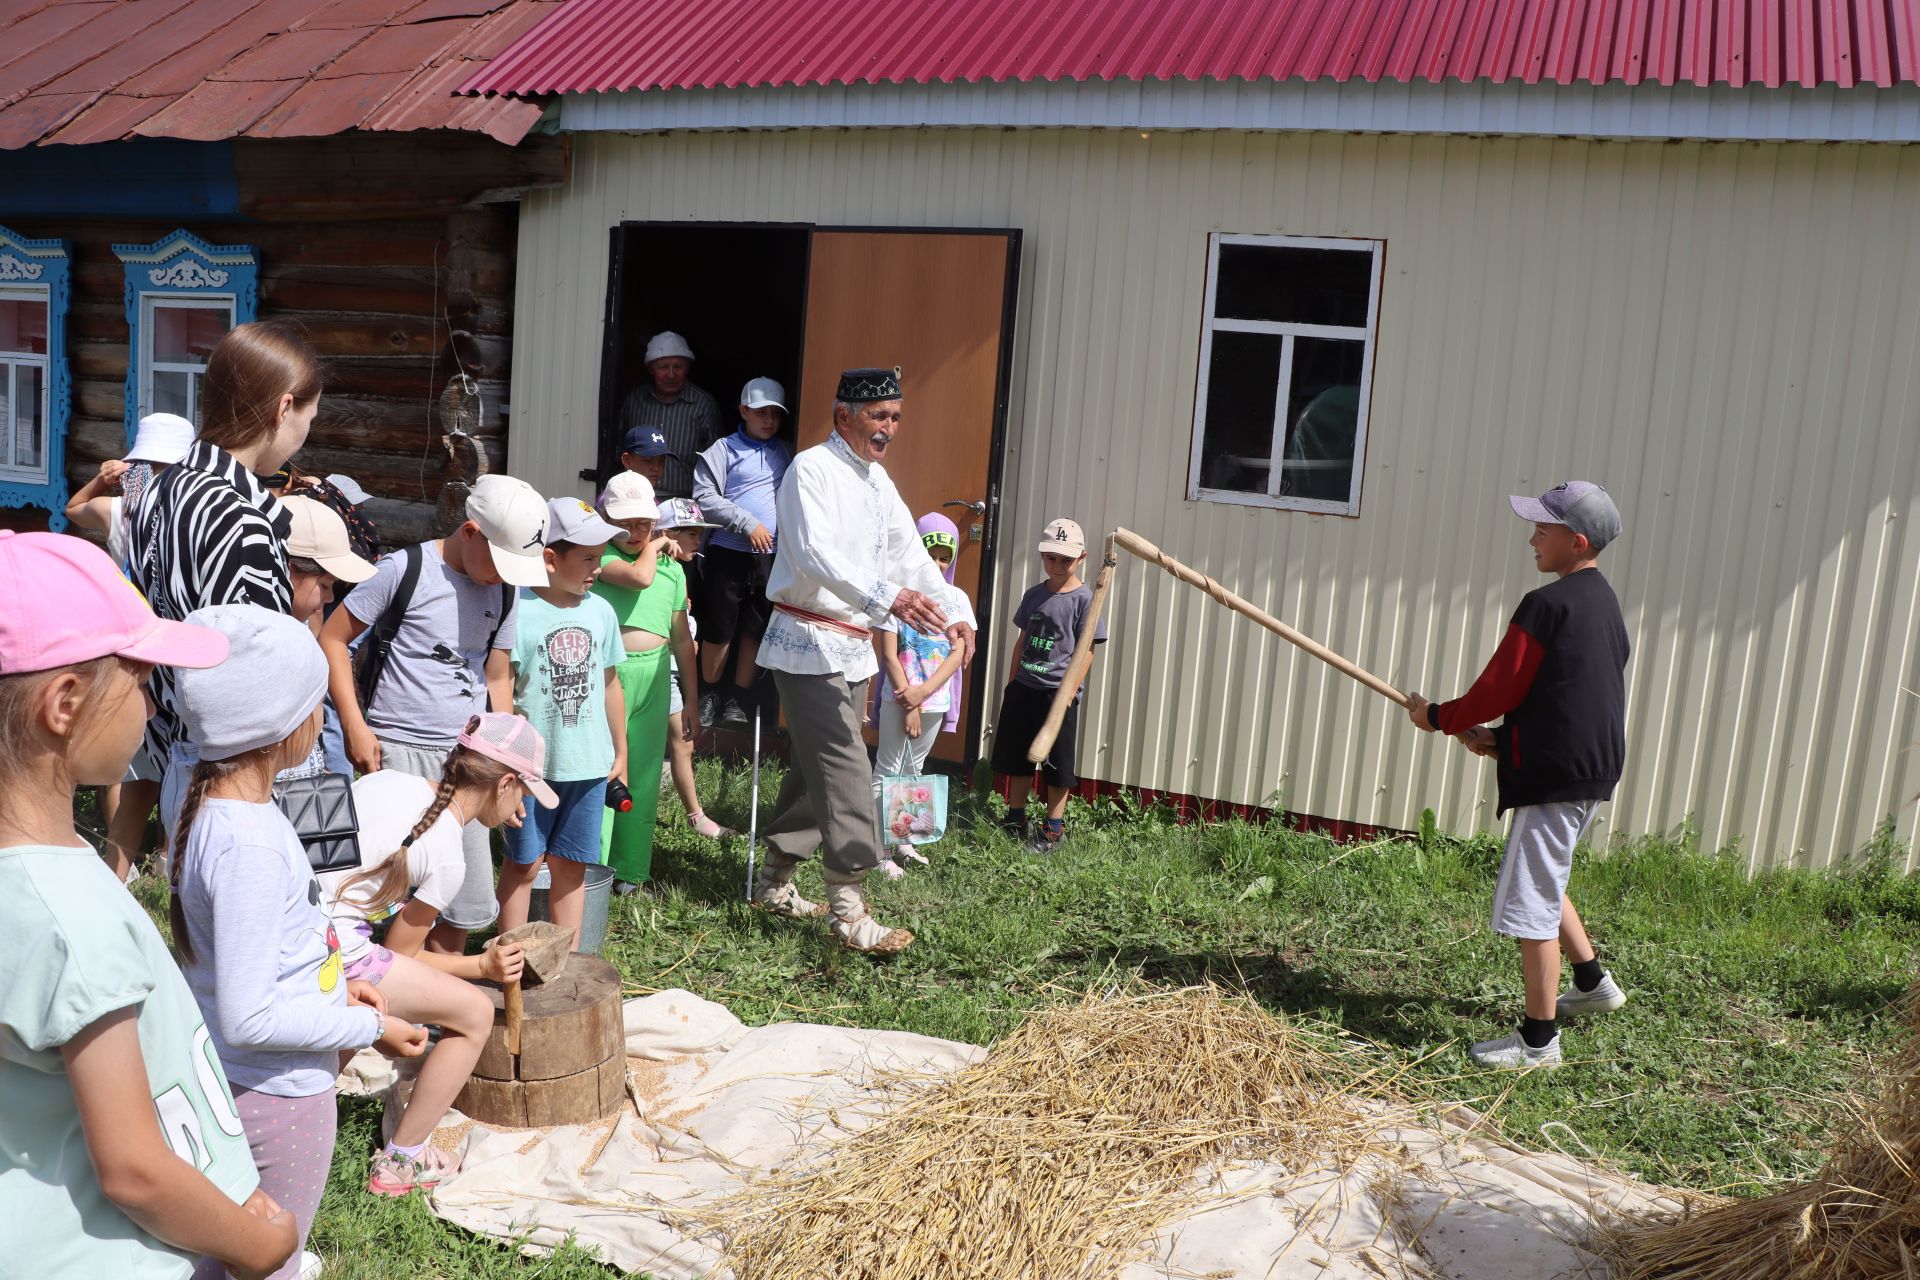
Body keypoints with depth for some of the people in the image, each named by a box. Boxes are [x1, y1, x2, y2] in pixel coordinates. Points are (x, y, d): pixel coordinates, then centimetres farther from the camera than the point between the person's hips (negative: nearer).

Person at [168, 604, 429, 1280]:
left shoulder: (213, 803, -2)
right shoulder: (249, 844, -31)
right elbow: (249, 1019, -28)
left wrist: (332, 985, 9)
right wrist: (372, 1028, -18)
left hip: (234, 1082, 8)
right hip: (277, 1092, -8)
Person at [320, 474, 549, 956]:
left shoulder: (504, 592, 8)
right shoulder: (405, 570, -8)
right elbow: (332, 638, -5)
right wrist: (355, 726, -11)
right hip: (397, 751, -5)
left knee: (469, 897, 10)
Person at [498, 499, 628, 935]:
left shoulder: (600, 611, 4)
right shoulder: (518, 610, -12)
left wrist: (621, 753, 16)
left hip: (589, 763, 4)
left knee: (571, 866, 13)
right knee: (523, 864, 8)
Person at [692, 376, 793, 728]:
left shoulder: (786, 454, 13)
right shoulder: (724, 449, 0)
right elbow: (704, 496, -7)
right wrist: (748, 524, -12)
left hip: (771, 556, 3)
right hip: (728, 553, -3)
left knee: (756, 629, 7)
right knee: (718, 628, 3)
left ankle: (738, 698, 18)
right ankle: (709, 694, 20)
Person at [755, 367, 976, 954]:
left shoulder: (879, 483, 15)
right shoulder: (811, 470, -13)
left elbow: (913, 556, 14)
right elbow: (816, 553, -28)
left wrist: (956, 613, -2)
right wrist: (887, 596, -42)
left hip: (855, 645, 9)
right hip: (809, 641, -9)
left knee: (816, 768, 14)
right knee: (845, 768, -12)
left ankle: (774, 883, 28)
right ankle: (848, 911, -8)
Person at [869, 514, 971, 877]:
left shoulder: (956, 597, 3)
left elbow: (958, 652, -3)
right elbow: (889, 654, -11)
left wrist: (923, 692, -15)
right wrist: (908, 706, -13)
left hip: (935, 699, 5)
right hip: (899, 697, -5)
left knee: (913, 770, 16)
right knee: (888, 771, -1)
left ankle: (902, 840, 26)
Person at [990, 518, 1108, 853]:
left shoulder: (1083, 599, -7)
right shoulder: (1034, 594, 9)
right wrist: (1011, 685, 13)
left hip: (1057, 693, -6)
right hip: (1023, 689, 6)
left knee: (1057, 766, 3)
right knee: (1016, 757, 13)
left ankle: (1054, 829, 13)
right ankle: (1015, 821, 27)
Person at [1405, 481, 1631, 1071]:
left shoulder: (1546, 605, -17)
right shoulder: (1604, 601, 13)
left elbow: (1498, 690, -16)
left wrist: (1438, 718, 0)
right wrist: (1501, 738, 13)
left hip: (1554, 774, -10)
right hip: (1594, 767, 10)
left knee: (1530, 902, -2)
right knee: (1543, 879, 28)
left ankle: (1539, 1039, 7)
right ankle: (1592, 981, 39)